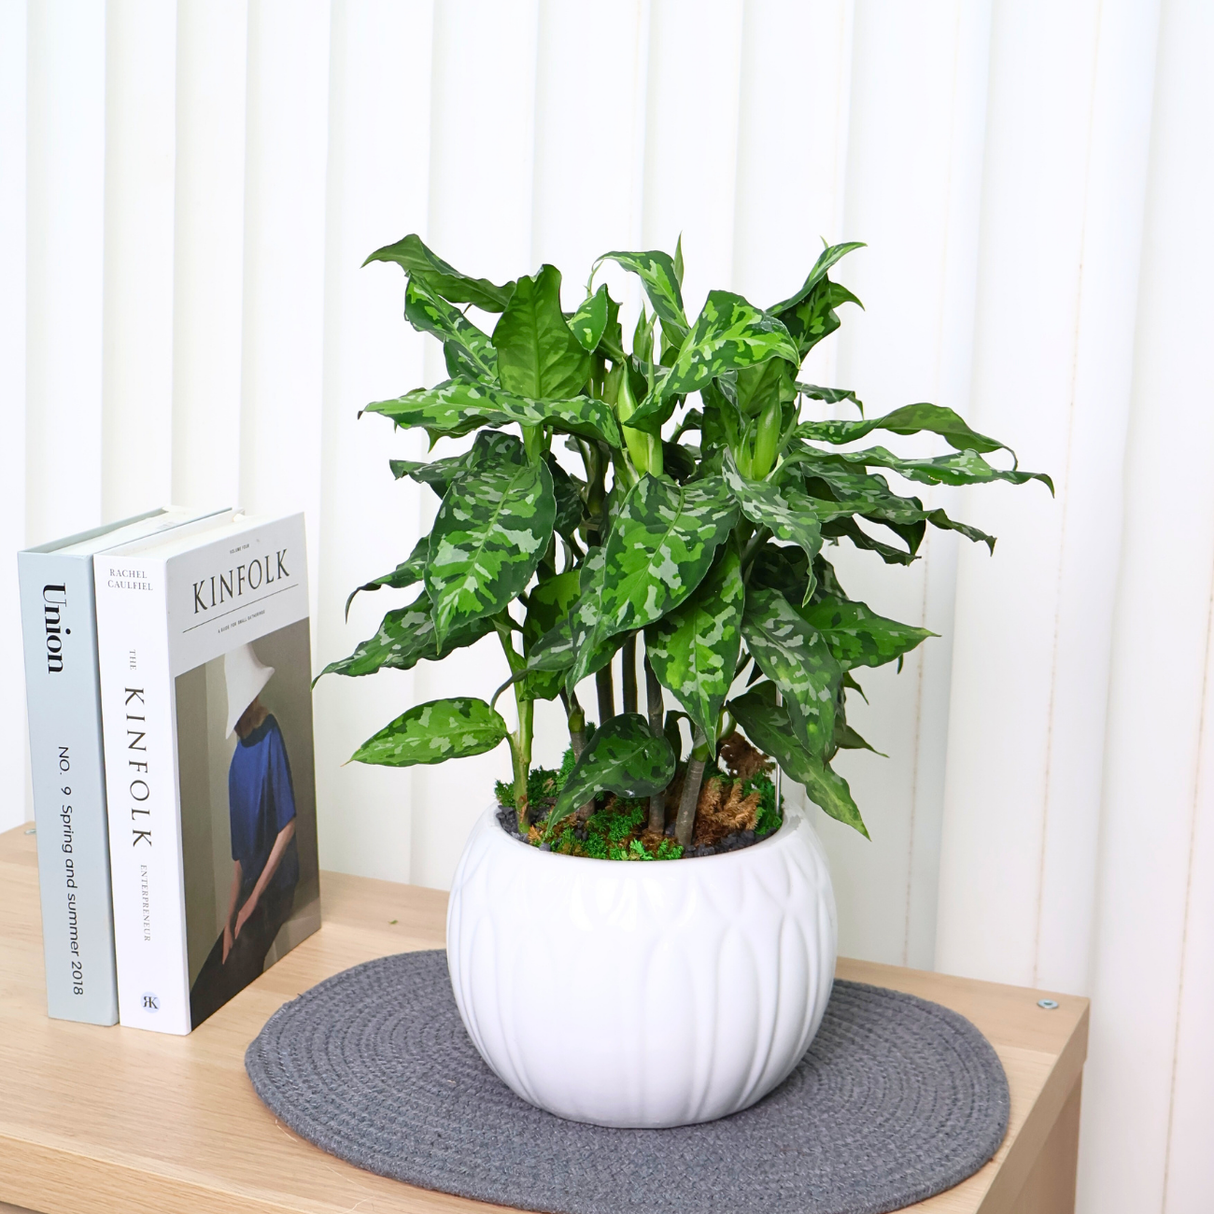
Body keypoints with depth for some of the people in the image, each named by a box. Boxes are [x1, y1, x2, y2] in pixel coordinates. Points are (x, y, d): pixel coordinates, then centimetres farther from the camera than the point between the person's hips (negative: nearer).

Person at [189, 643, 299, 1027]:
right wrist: (230, 919, 8)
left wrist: (254, 899, -14)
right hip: (249, 890, 8)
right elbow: (238, 855, 14)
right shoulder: (239, 757, 11)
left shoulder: (271, 738, -15)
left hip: (275, 891, -8)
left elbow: (288, 826, -17)